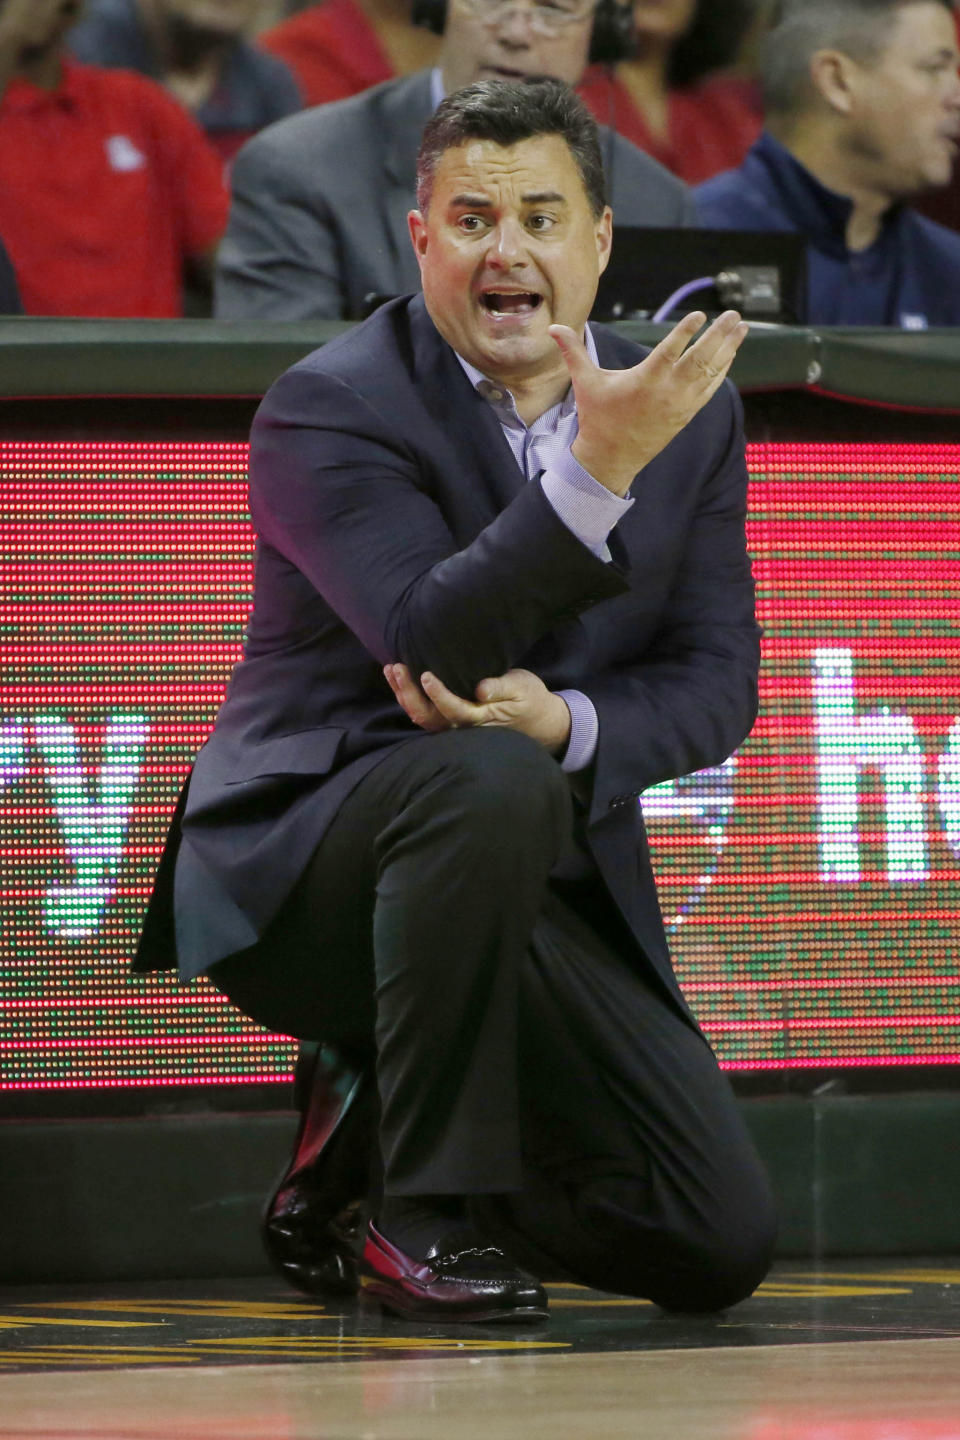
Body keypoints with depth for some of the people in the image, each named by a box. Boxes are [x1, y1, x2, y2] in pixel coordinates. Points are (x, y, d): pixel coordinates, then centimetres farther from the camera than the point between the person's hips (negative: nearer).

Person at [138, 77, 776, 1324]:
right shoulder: (328, 410, -12)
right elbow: (433, 640, -27)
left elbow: (717, 685, 0)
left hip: (552, 886, 5)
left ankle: (369, 1133, 19)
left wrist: (567, 725, -22)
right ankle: (431, 1215, -22)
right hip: (301, 868, -5)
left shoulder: (692, 410, 4)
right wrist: (598, 468, -39)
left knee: (720, 1246, -6)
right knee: (489, 780, -40)